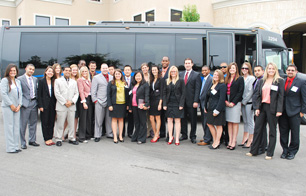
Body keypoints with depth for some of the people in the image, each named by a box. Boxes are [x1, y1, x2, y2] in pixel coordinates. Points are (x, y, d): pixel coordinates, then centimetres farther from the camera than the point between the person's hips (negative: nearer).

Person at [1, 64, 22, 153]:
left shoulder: (18, 81, 17)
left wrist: (19, 105, 1)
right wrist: (11, 105, -11)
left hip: (16, 107, 6)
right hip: (7, 107, -6)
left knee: (17, 126, 7)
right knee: (9, 127, -4)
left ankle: (16, 146, 14)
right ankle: (10, 148, 1)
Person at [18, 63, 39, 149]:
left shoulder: (35, 79, 14)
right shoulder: (20, 79, -3)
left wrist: (37, 101, 6)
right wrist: (21, 103, -12)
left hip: (34, 103, 5)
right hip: (25, 104, -5)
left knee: (33, 123, 11)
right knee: (23, 124, 0)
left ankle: (32, 140, 23)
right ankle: (23, 143, 10)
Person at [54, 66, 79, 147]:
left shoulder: (74, 82, 17)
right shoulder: (58, 81, 7)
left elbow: (76, 93, 11)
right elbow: (57, 93, -2)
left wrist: (72, 101, -6)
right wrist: (64, 102, -9)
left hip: (72, 106, 3)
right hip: (61, 106, -3)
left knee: (72, 123, 6)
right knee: (60, 124, -1)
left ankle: (71, 138, 16)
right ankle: (58, 139, 9)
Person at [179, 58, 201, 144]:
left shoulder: (196, 75, -2)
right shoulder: (181, 74, 12)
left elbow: (197, 89, -7)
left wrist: (196, 101, -14)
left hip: (191, 101, -4)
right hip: (182, 101, 4)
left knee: (193, 119, 5)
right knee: (183, 118, 10)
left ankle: (192, 136, 16)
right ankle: (184, 135, 23)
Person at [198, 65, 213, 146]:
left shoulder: (211, 79, -13)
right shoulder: (203, 79, 16)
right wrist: (200, 102, 13)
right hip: (202, 103, 9)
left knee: (206, 122, -4)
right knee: (203, 122, 16)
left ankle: (207, 140, 4)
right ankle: (207, 137, 27)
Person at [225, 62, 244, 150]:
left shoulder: (240, 79, -1)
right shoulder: (227, 79, 14)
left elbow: (240, 92, -7)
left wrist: (233, 102, -12)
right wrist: (226, 101, -2)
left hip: (235, 103, -5)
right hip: (227, 102, 5)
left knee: (235, 122, -3)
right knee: (229, 122, 6)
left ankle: (234, 142, 1)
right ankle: (230, 141, 11)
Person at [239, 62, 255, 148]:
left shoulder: (252, 78, -7)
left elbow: (250, 91, -11)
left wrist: (244, 101, -8)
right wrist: (241, 101, 4)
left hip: (249, 102, -6)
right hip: (242, 102, 6)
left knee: (250, 121, -2)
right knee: (245, 121, 12)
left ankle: (250, 141, 3)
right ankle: (245, 139, 19)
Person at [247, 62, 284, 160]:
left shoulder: (280, 81, -1)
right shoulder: (261, 81, 12)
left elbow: (281, 96, -6)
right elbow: (258, 95, 9)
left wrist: (279, 110, -13)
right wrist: (257, 107, -1)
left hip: (272, 108, -4)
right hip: (262, 107, 4)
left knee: (272, 131, 5)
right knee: (257, 129, 6)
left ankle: (270, 153, 13)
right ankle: (253, 151, 16)